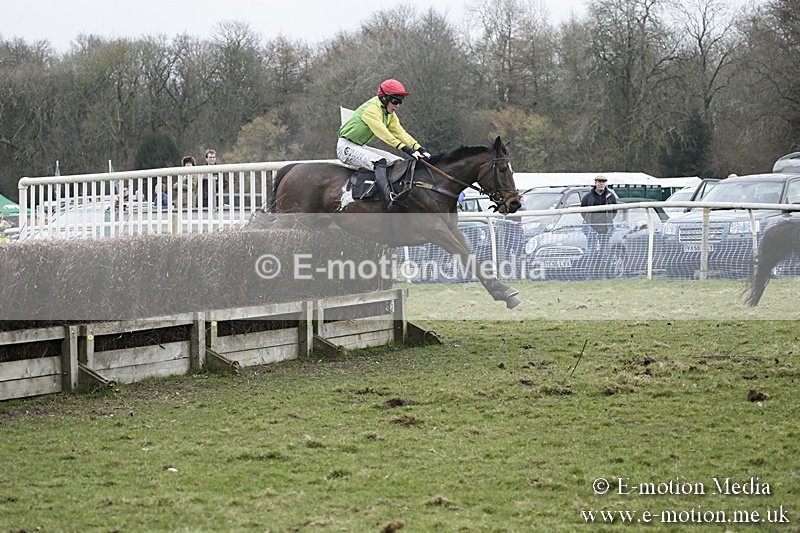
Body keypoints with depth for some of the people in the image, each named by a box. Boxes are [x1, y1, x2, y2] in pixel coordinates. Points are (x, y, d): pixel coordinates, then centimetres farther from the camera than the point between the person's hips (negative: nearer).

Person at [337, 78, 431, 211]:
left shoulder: (390, 114, 8)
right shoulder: (371, 109, -22)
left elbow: (400, 133, 1)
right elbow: (383, 134, -32)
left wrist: (419, 148, -13)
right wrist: (406, 148, -39)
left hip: (360, 147, 10)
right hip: (346, 147, -10)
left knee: (398, 162, -1)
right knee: (379, 162, -33)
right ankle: (389, 198, -48)